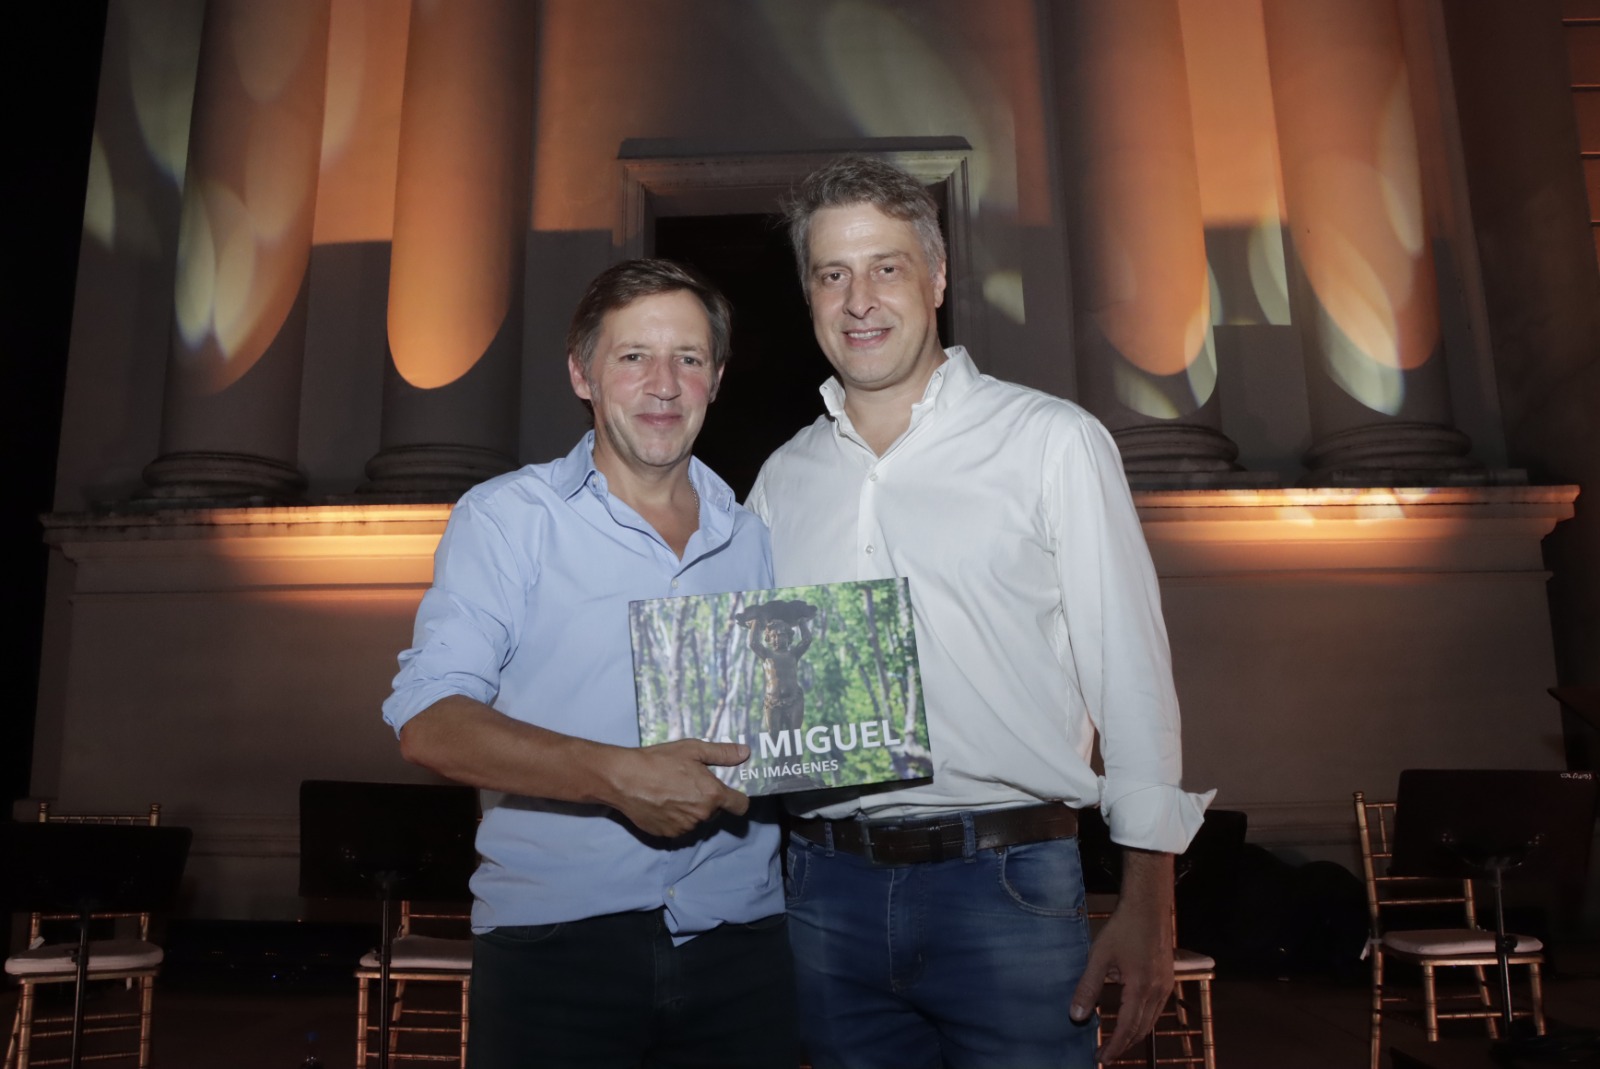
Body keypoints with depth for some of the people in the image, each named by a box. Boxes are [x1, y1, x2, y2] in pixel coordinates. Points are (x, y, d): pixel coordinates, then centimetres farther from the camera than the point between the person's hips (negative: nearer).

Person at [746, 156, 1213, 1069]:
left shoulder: (1053, 442, -2)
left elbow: (1130, 675, -4)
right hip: (827, 884, 4)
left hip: (1008, 882, -3)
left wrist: (1147, 903, -8)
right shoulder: (783, 479, 10)